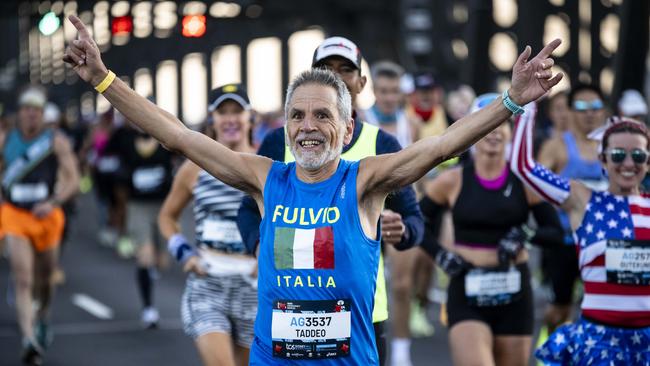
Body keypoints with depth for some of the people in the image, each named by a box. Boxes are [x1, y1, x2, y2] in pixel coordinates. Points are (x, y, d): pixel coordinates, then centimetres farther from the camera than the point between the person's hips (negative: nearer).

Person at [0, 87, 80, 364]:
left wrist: (53, 203, -23)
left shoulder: (57, 142, -6)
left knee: (44, 279, 16)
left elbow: (73, 181, -9)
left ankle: (43, 320, 46)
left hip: (46, 216, 1)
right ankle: (29, 339, -22)